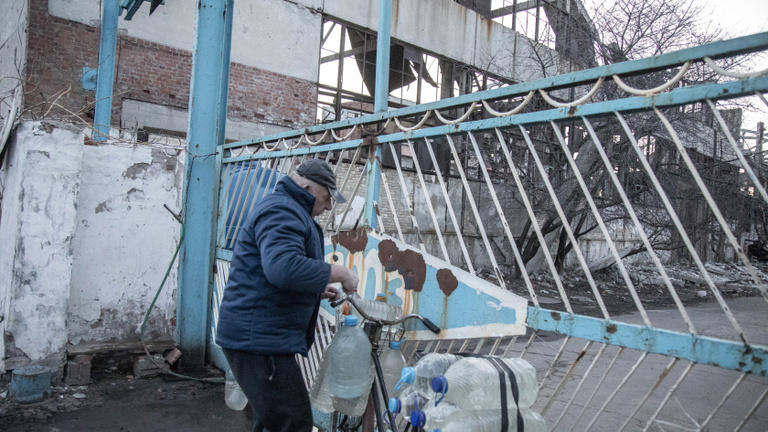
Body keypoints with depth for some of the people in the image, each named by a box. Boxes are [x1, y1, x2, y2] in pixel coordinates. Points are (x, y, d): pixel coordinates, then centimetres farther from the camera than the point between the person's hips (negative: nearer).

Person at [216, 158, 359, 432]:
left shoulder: (287, 211, 21)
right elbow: (284, 268, -33)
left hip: (259, 335, 11)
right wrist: (339, 273, -20)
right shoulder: (281, 210, -14)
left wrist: (317, 292, 16)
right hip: (258, 337, -11)